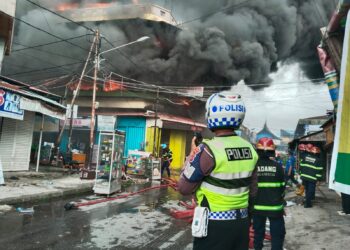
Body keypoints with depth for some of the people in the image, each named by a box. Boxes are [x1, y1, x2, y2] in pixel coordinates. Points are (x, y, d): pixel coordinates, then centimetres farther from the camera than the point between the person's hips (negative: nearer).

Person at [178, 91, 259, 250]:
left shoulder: (208, 150, -21)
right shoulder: (250, 149, -1)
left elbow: (184, 188, -11)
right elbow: (253, 191, 9)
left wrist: (192, 154, -2)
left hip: (215, 224, -6)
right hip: (242, 221, 6)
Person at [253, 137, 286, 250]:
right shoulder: (277, 166, -8)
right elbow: (282, 186, 2)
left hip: (257, 206, 1)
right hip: (275, 206, -1)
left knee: (258, 232, 18)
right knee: (277, 233, 11)